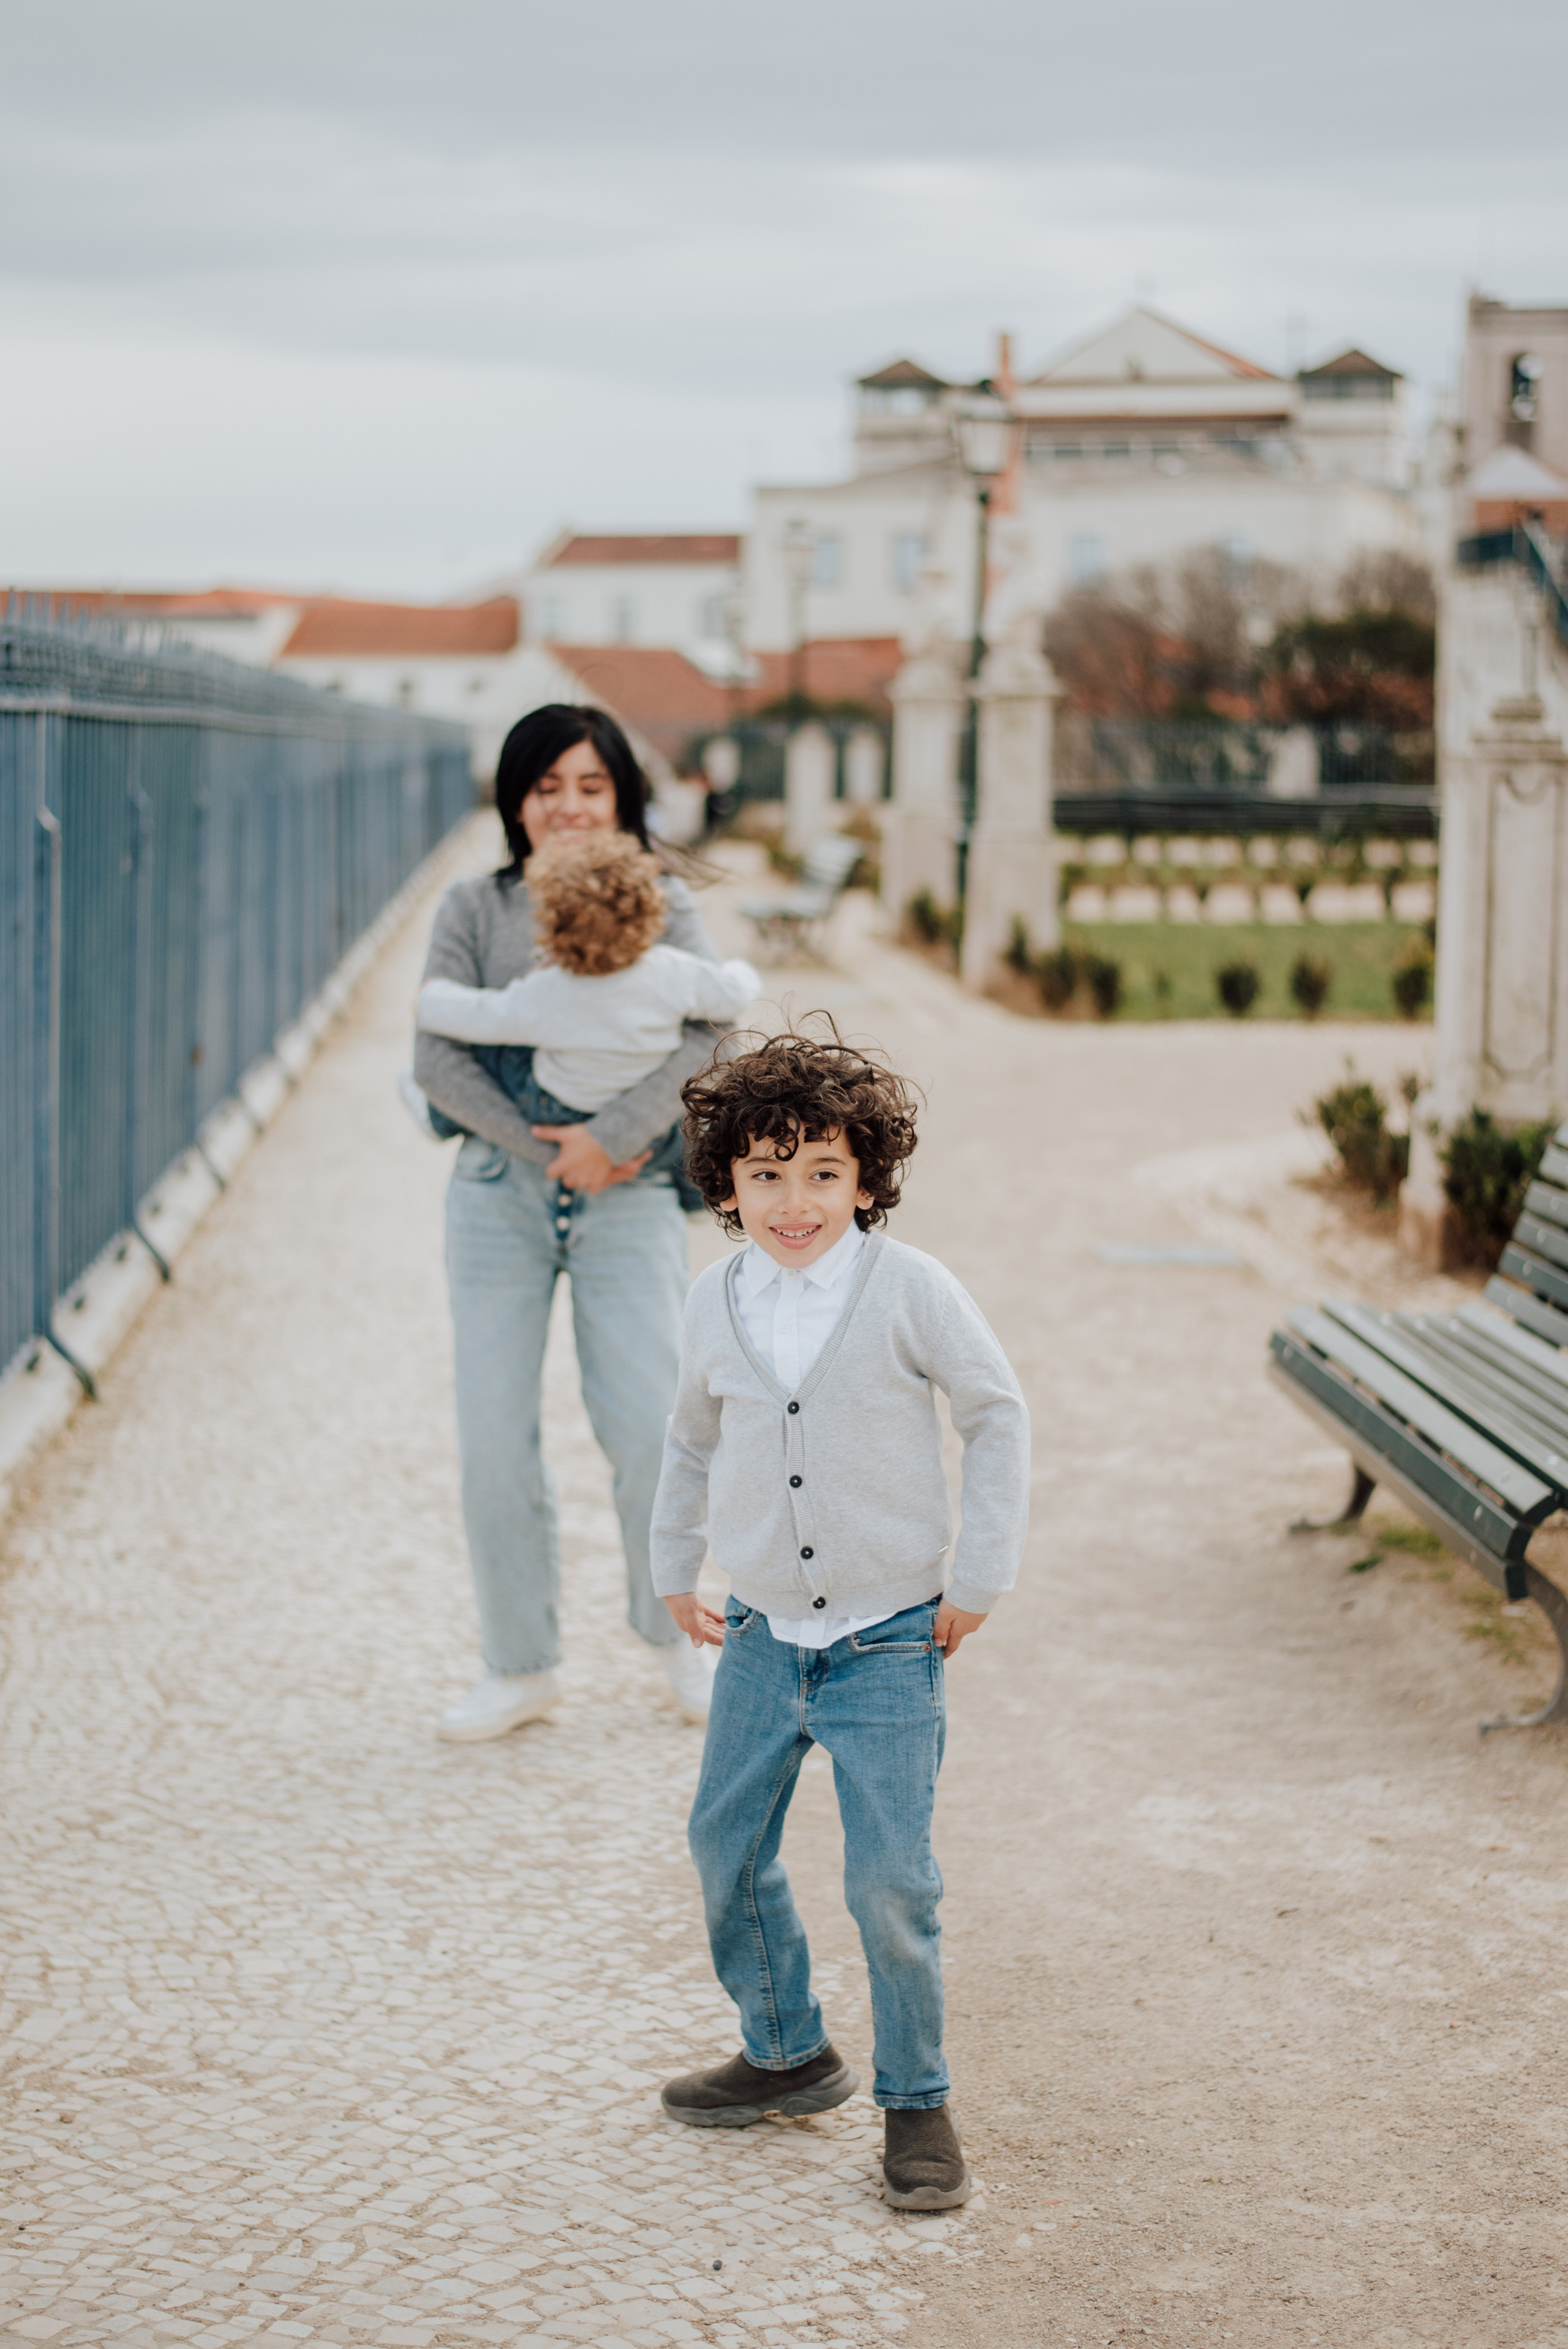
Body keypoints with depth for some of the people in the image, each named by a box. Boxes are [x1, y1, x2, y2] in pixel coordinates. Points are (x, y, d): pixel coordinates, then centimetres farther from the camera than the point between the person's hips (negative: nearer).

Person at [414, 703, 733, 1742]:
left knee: (647, 1429, -6)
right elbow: (436, 1056, -4)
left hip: (629, 1195, -1)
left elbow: (708, 1023, -14)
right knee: (494, 1435, -1)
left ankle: (675, 1632, 19)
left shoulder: (660, 905, 3)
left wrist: (612, 1136, -22)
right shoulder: (474, 909, 5)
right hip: (500, 1193, 1)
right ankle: (521, 1666, 13)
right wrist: (539, 1143, -13)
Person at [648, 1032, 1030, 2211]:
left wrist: (981, 1577, -5)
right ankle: (788, 2051, 34)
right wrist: (673, 1569, 20)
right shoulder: (717, 1303, 0)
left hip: (890, 1639, -4)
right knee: (727, 1849, 11)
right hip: (764, 1631, 5)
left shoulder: (909, 1289, -12)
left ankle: (917, 2102, 12)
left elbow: (998, 1414, -3)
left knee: (892, 1882, -7)